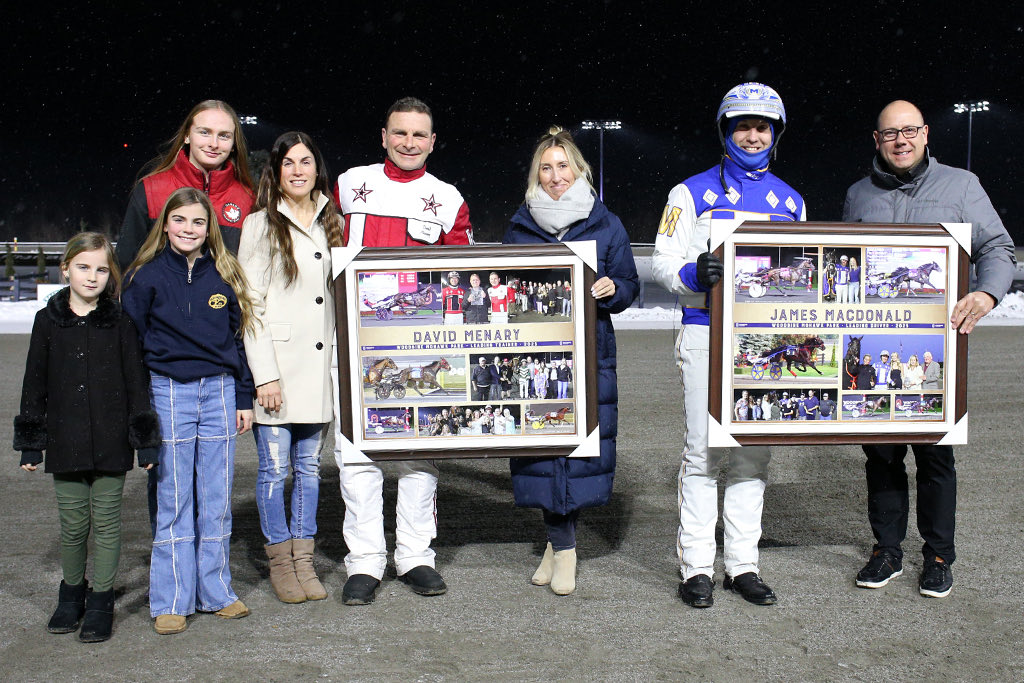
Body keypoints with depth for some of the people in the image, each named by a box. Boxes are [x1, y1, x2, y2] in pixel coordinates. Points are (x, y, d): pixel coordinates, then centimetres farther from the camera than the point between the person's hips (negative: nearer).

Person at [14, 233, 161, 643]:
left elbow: (137, 384, 1)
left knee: (106, 523, 5)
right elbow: (35, 386, 8)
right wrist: (30, 443, 6)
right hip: (65, 444, 2)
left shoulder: (120, 323, 0)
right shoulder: (48, 321, 5)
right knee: (72, 524, 9)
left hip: (111, 444, -1)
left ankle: (100, 601, 19)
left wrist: (145, 441, -3)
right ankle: (71, 594, 30)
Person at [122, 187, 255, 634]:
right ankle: (171, 601, 13)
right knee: (174, 500, 2)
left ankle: (216, 591, 20)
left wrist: (244, 398, 10)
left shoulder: (224, 276, 10)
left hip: (219, 392, 3)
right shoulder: (148, 276, 2)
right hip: (168, 392, -2)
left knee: (216, 500, 8)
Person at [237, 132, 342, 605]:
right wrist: (264, 374, -12)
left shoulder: (331, 223, 13)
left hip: (320, 366, 4)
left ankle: (304, 561, 20)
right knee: (274, 468, 2)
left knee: (310, 467, 10)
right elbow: (251, 305, -6)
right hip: (277, 368, -4)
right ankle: (280, 563, 16)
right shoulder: (260, 226, -1)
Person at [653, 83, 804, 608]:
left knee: (754, 454, 7)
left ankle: (743, 564, 16)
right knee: (702, 452, -3)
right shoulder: (693, 192, 4)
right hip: (707, 335, -4)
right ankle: (696, 567, 7)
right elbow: (662, 260, -1)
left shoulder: (790, 201, 17)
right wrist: (695, 274, -21)